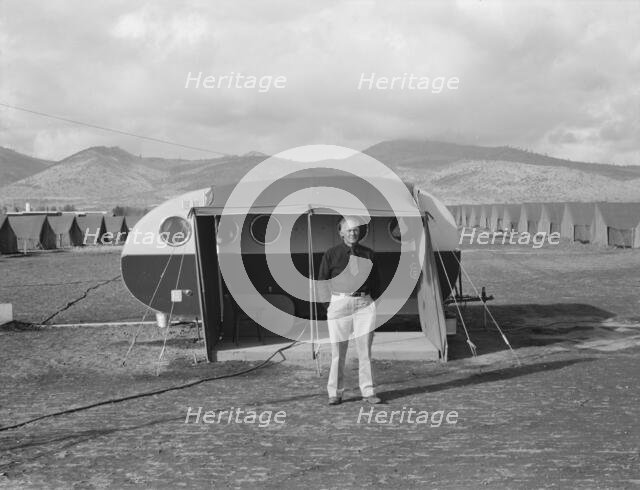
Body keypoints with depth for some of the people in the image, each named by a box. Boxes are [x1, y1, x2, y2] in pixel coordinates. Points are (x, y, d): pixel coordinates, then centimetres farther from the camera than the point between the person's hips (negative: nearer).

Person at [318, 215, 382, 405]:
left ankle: (368, 392, 7)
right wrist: (329, 305, -1)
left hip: (364, 304, 2)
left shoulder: (368, 254, 9)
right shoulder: (331, 254, 2)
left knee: (365, 350, 2)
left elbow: (376, 281, 17)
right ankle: (335, 393, 10)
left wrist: (371, 301, 7)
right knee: (338, 351, 1)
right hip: (339, 303, -2)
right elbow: (322, 282, 5)